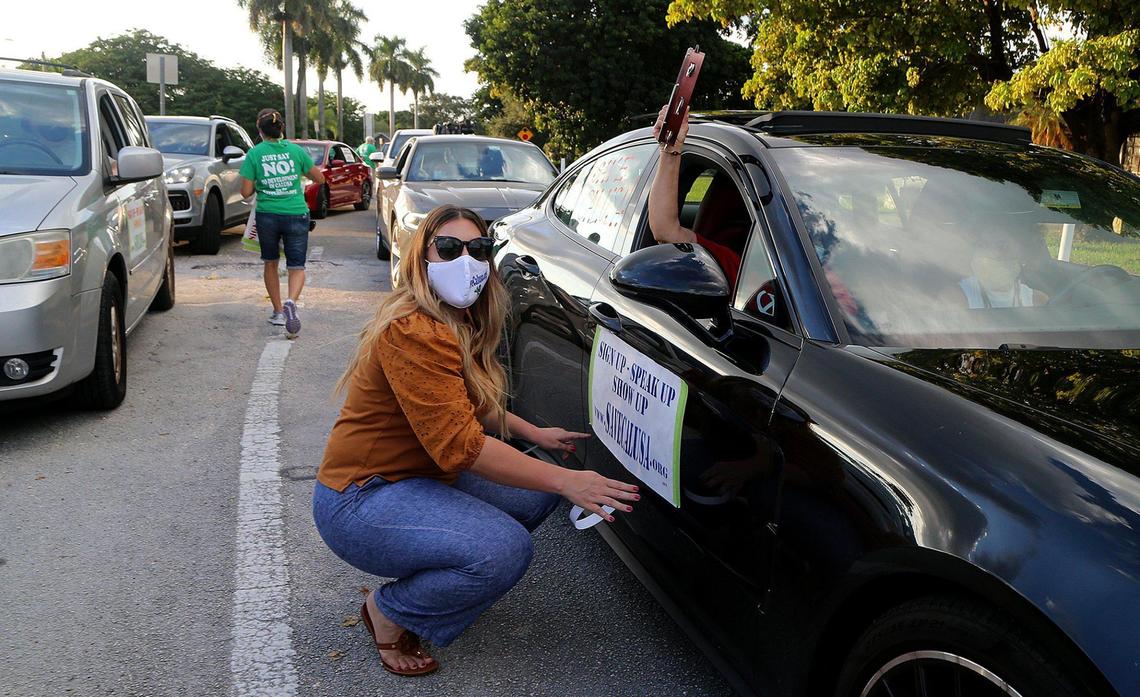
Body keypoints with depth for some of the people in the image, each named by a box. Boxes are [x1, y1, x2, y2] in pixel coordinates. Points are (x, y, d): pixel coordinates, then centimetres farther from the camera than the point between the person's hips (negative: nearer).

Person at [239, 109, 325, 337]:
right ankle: (291, 302, -24)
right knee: (297, 266, 4)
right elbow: (320, 179, 7)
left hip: (267, 216, 0)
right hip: (296, 215, 0)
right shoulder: (296, 150, -1)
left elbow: (246, 192, -4)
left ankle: (278, 311, 25)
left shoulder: (254, 154, -4)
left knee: (271, 263, 20)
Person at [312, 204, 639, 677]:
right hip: (359, 502, -10)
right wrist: (564, 480, -30)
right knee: (506, 549, -27)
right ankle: (389, 612, -2)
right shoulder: (414, 332, -25)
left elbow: (470, 404, 23)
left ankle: (423, 577, 13)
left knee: (536, 495, 3)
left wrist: (535, 434, 10)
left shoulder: (461, 323, 7)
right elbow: (458, 444, -31)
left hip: (417, 478, 10)